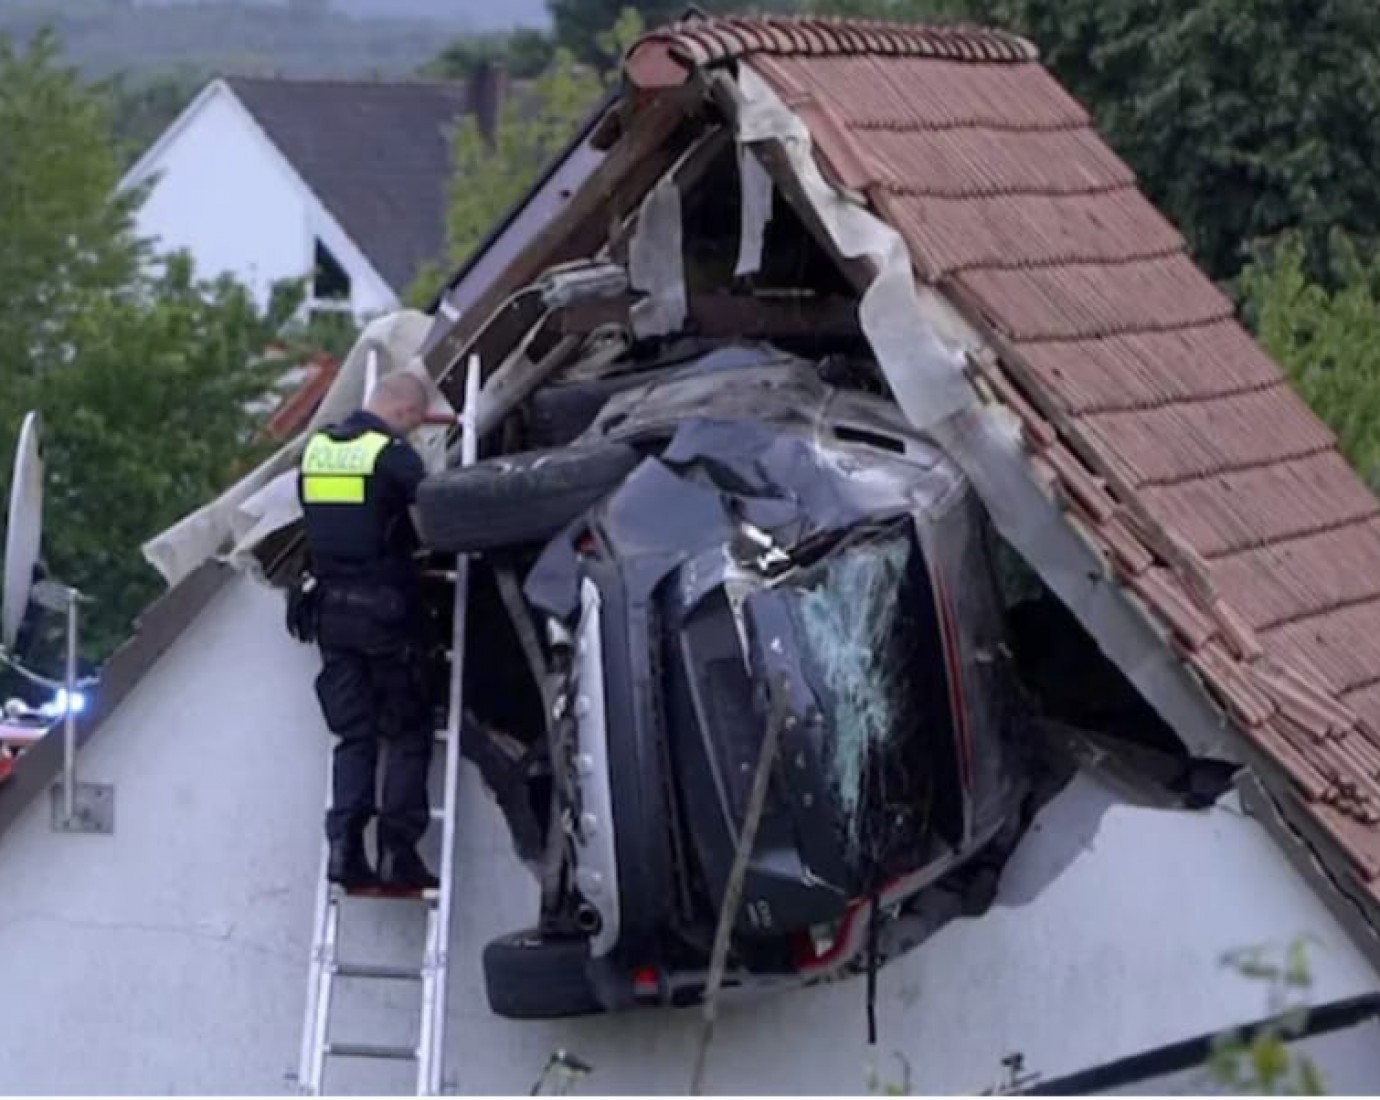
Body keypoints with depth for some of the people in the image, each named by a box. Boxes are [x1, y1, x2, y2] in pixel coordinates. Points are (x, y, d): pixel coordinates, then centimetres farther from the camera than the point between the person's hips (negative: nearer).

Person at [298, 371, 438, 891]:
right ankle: (398, 852, -2)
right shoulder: (394, 454, -13)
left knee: (354, 736, 9)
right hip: (387, 610, -5)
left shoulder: (316, 449, 7)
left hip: (333, 609, 5)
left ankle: (345, 847, -4)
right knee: (408, 735, 4)